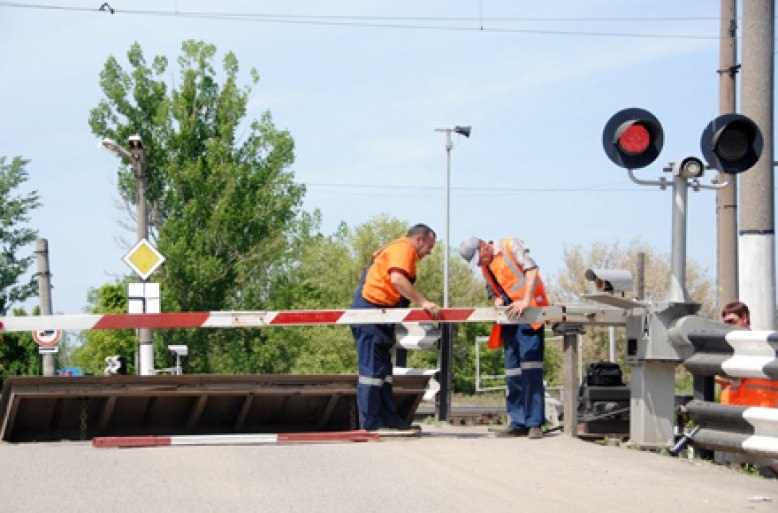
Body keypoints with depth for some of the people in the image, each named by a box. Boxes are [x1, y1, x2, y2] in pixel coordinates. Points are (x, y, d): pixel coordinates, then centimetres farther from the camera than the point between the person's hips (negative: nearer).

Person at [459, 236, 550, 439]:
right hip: (509, 315, 8)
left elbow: (531, 269, -12)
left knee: (530, 364, -14)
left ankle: (535, 423, -15)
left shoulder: (510, 246, -2)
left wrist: (526, 301, -23)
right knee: (513, 370, 5)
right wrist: (496, 299, -4)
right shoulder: (485, 267, 19)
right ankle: (519, 423, 9)